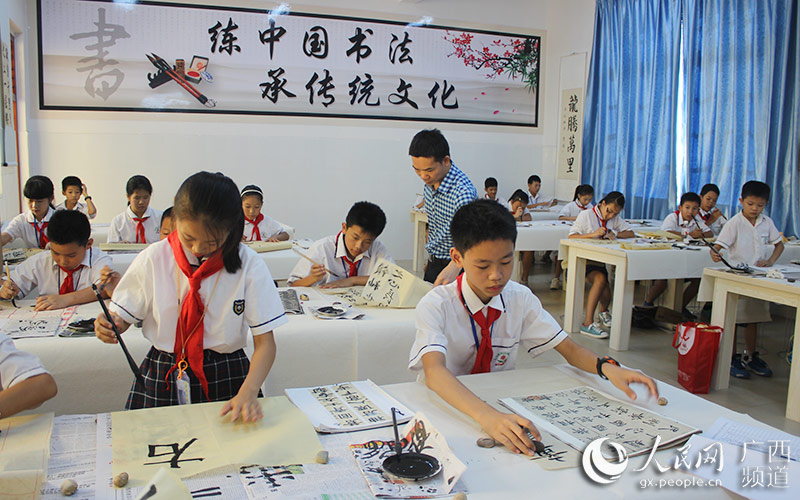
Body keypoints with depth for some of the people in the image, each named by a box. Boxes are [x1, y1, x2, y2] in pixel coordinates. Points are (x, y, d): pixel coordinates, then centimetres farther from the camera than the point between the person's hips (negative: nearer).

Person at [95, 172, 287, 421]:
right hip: (163, 378, 1)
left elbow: (265, 343, -9)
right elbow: (122, 316, 6)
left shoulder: (249, 265, -9)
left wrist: (248, 393, -25)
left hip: (226, 377, -1)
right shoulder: (152, 259, -4)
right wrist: (108, 326, -18)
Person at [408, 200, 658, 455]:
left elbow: (569, 348, 0)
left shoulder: (521, 299, -2)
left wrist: (606, 367, -23)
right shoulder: (436, 305, -18)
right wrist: (487, 416, -51)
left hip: (502, 402, 5)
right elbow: (434, 372, -34)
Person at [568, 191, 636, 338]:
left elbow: (631, 234, 13)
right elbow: (571, 237, -7)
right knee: (601, 278, -34)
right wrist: (593, 234, -21)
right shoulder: (586, 215, 2)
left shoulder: (615, 220, 18)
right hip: (585, 260, -5)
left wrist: (615, 234, -6)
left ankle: (604, 312, 6)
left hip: (604, 260, 5)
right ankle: (588, 323, -33)